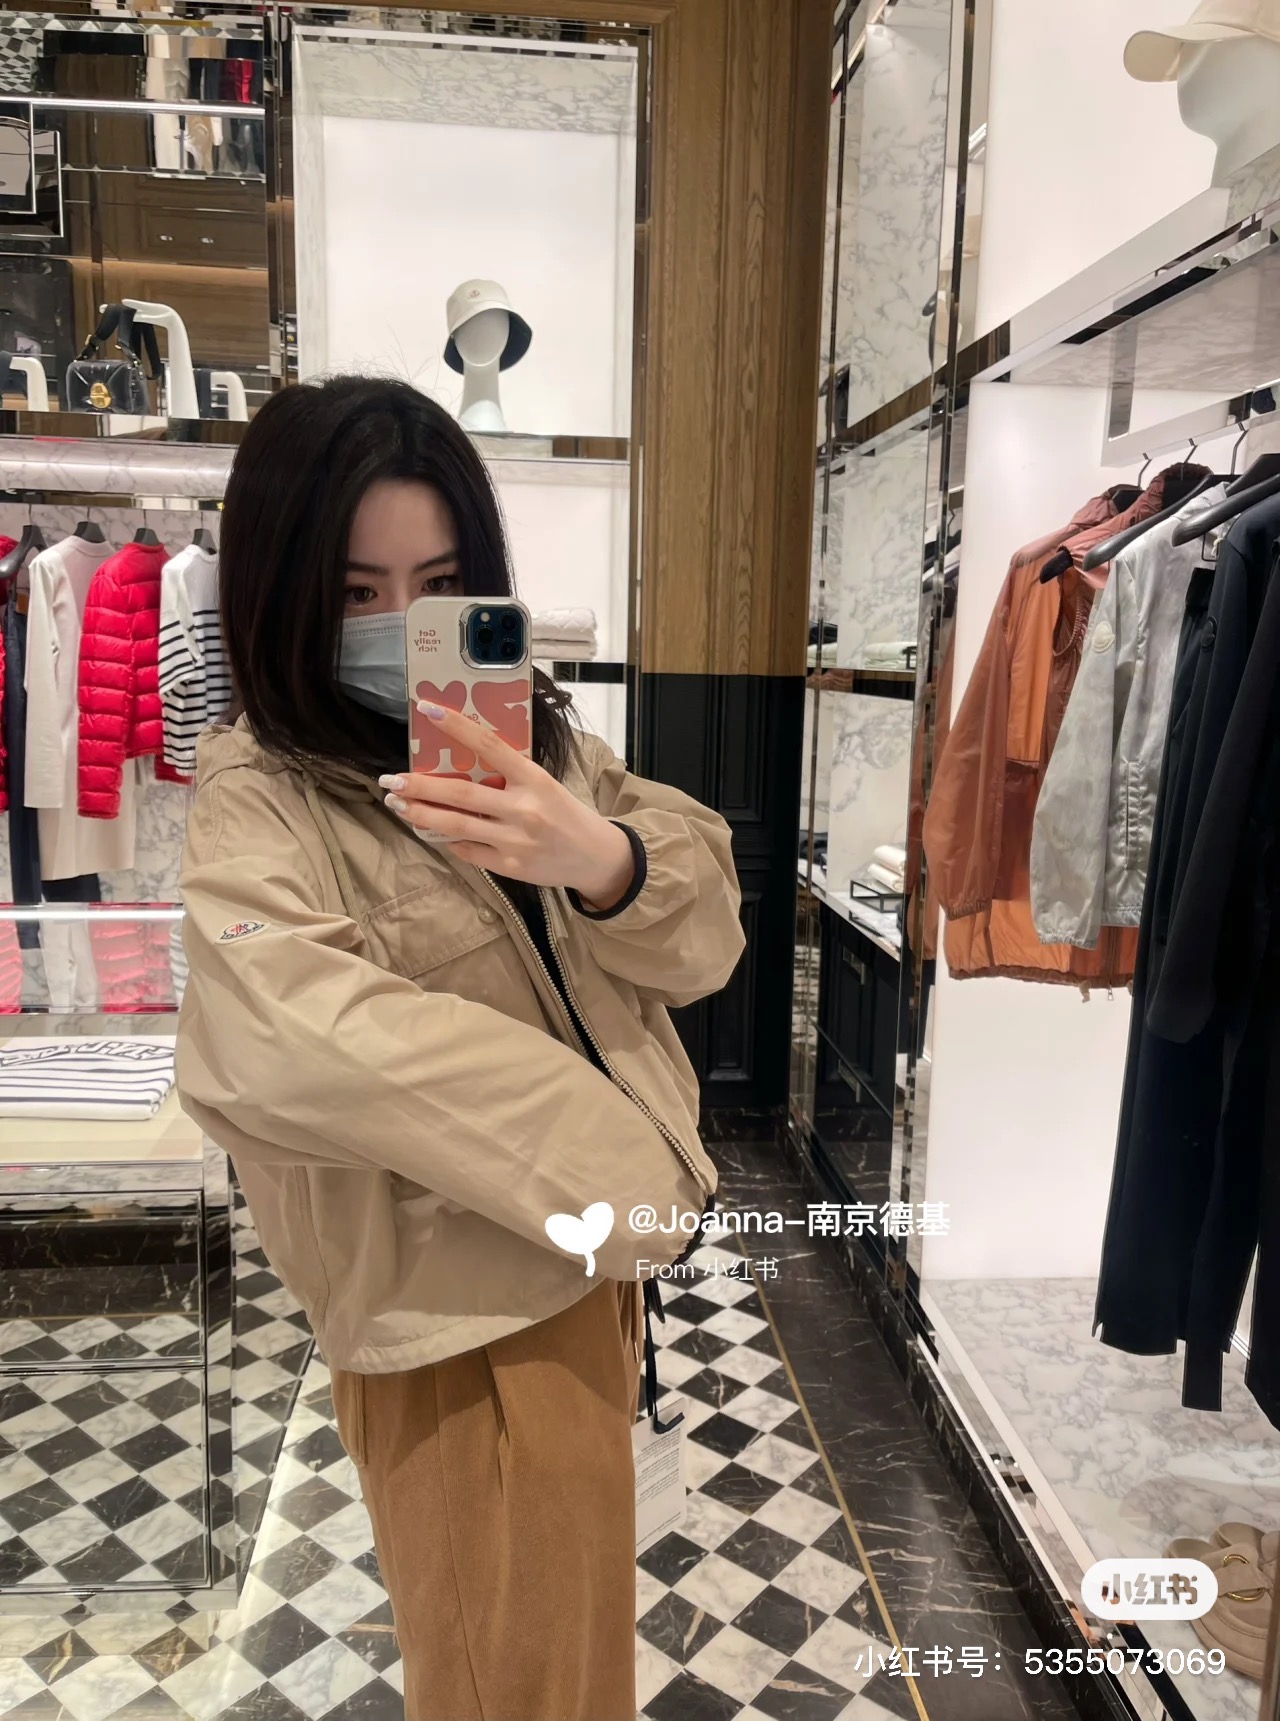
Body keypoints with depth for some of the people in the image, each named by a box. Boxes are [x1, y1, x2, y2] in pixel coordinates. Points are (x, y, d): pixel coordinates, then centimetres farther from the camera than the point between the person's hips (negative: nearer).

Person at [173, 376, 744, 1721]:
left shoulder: (532, 736, 4)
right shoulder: (260, 799, -15)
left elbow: (703, 939, -5)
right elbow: (298, 1039, -33)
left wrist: (599, 857, -29)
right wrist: (632, 1169, -25)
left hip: (592, 1252, 6)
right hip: (462, 1301, -6)